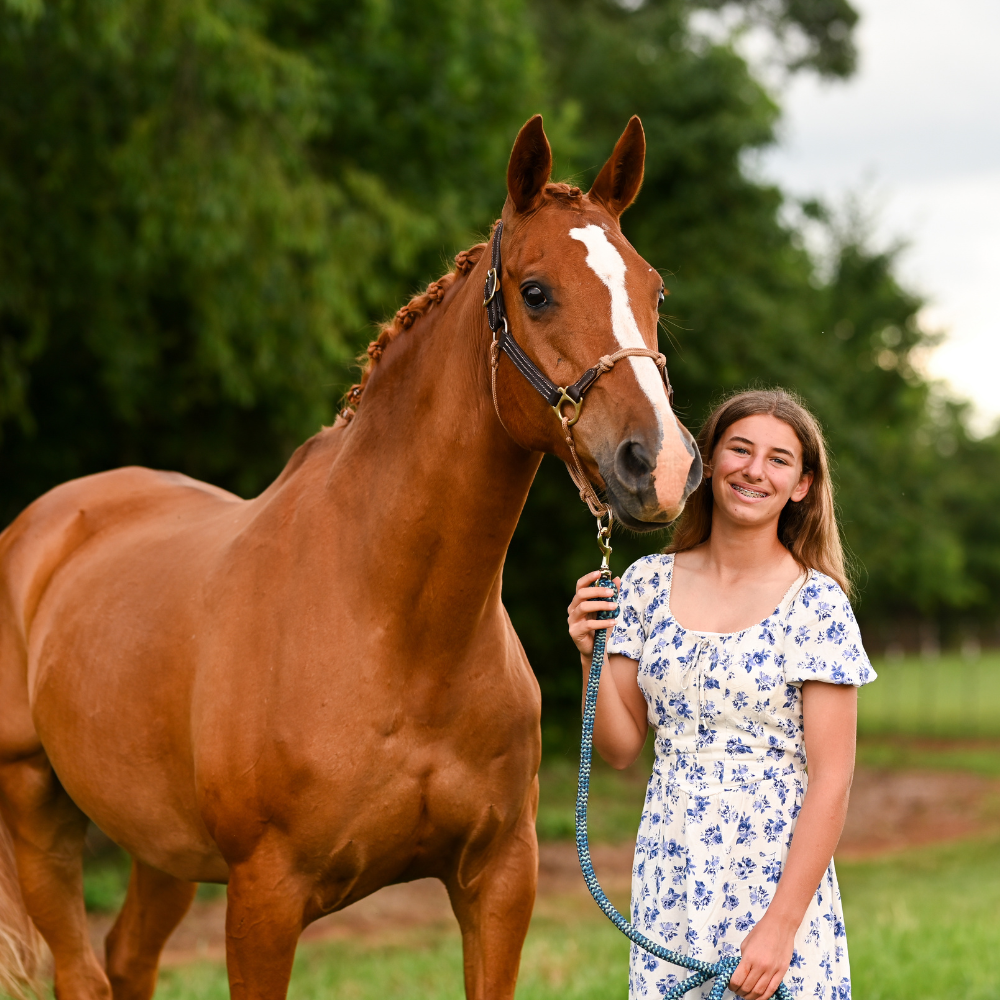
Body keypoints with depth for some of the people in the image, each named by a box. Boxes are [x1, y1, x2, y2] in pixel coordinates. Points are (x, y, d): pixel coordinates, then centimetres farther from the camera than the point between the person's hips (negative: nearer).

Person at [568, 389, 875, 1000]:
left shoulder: (816, 602, -7)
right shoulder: (649, 583, 4)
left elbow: (831, 779, -10)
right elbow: (621, 749, 7)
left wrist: (781, 924, -16)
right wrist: (591, 657, -9)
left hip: (777, 874, -3)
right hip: (668, 875, 3)